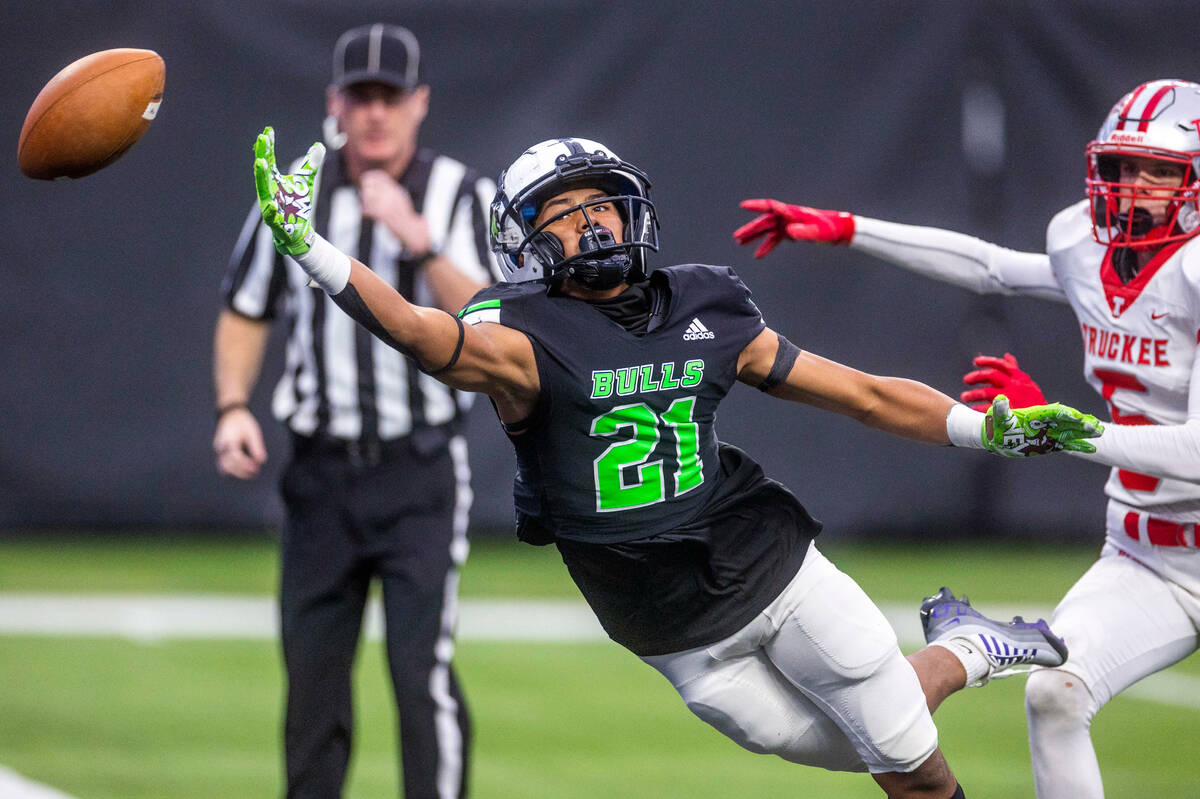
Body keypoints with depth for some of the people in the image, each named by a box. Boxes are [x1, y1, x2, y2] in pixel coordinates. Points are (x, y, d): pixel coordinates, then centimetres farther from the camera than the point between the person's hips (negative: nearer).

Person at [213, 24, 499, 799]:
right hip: (322, 471, 4)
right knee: (311, 669, 8)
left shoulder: (461, 195, -4)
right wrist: (234, 407, 1)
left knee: (422, 668, -13)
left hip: (421, 473, -4)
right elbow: (246, 313, 16)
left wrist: (417, 238, -25)